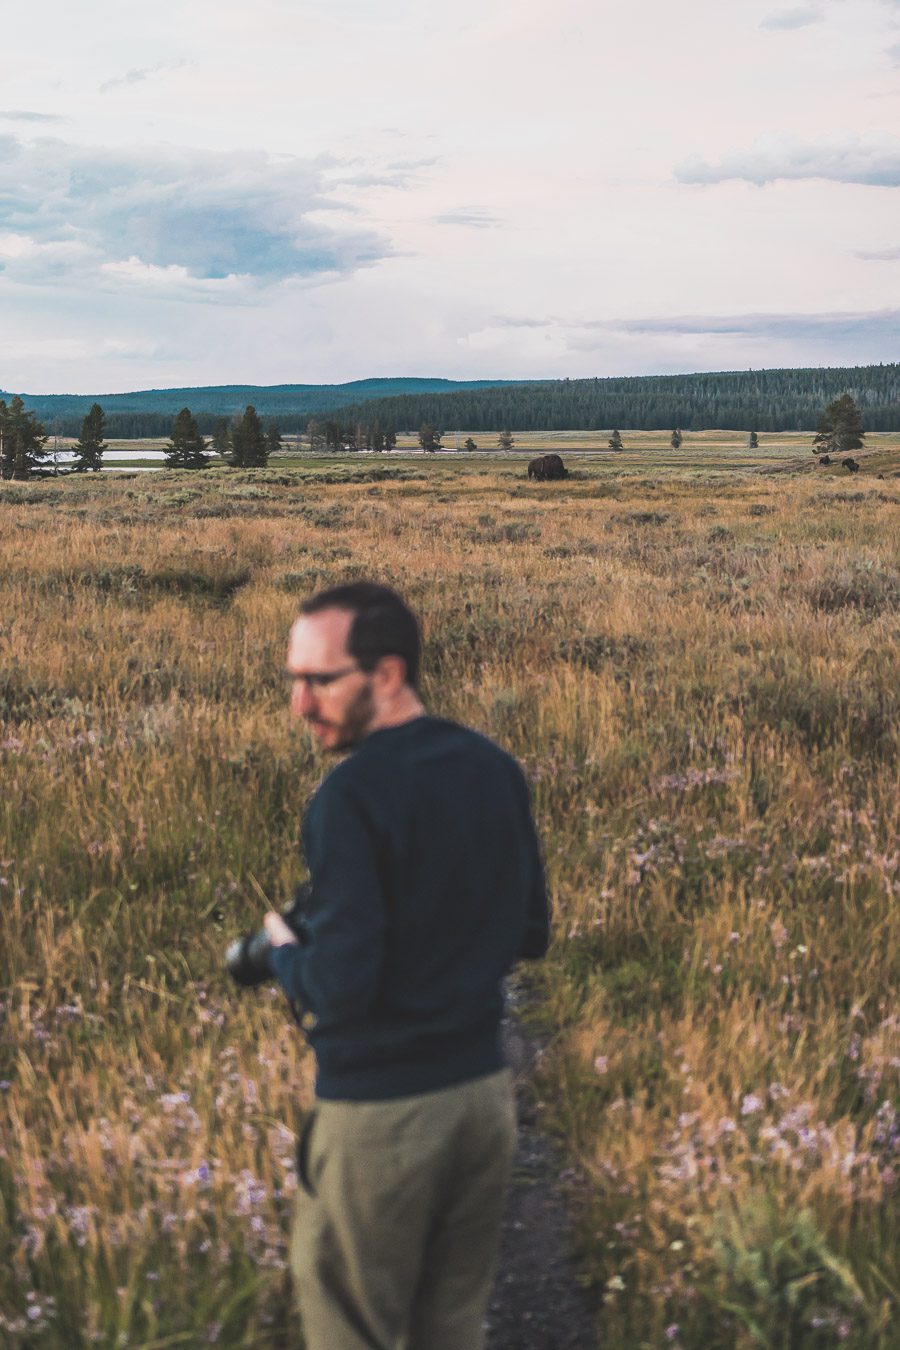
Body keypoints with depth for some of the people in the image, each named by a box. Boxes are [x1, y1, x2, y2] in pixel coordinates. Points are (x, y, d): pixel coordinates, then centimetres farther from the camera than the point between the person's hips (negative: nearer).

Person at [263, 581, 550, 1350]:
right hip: (484, 1088, 7)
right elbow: (532, 934, 11)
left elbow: (339, 989, -21)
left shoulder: (353, 796, -20)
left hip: (382, 1111, -7)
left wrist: (281, 953, -2)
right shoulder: (497, 770, 2)